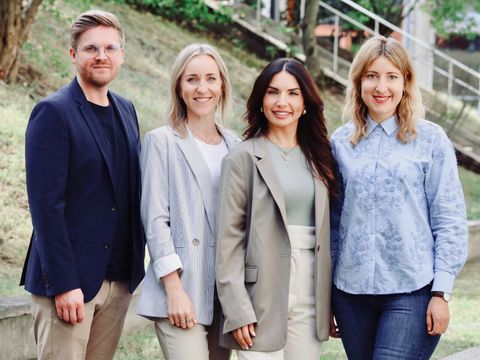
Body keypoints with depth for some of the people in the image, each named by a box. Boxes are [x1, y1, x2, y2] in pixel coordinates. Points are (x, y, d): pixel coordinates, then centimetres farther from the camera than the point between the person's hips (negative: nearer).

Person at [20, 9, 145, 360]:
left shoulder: (126, 110, 13)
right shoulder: (52, 113, -8)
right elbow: (46, 205, -14)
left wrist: (137, 263, 10)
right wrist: (65, 284, -18)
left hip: (120, 279, 6)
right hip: (70, 281, -6)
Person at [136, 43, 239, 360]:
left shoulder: (235, 147, 13)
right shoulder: (162, 141, 0)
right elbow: (155, 218, -5)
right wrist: (174, 289, -13)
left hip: (227, 293, 5)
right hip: (182, 288, -5)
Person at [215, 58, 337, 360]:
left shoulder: (318, 159, 13)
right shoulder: (244, 158, -2)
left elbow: (325, 234, 15)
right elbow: (229, 239, -6)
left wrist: (330, 305, 10)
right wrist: (237, 310, -13)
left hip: (310, 300, 4)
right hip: (263, 298, -4)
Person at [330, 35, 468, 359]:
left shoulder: (431, 139, -1)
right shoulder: (341, 142, 8)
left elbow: (449, 221, -2)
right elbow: (334, 220, 13)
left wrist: (441, 293, -8)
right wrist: (327, 294, 11)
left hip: (412, 292, -3)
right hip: (352, 291, 3)